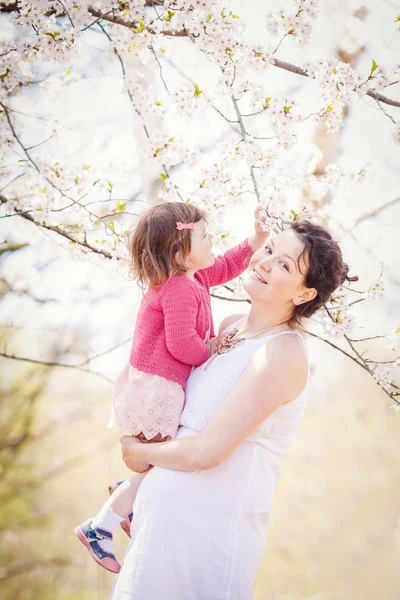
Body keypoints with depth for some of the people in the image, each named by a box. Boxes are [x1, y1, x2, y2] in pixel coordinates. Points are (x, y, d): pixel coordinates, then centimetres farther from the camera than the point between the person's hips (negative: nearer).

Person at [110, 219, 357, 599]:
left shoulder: (282, 354, -19)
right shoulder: (231, 327, 6)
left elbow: (207, 451, -22)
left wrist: (143, 454, -5)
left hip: (211, 523, -8)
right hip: (166, 511, 8)